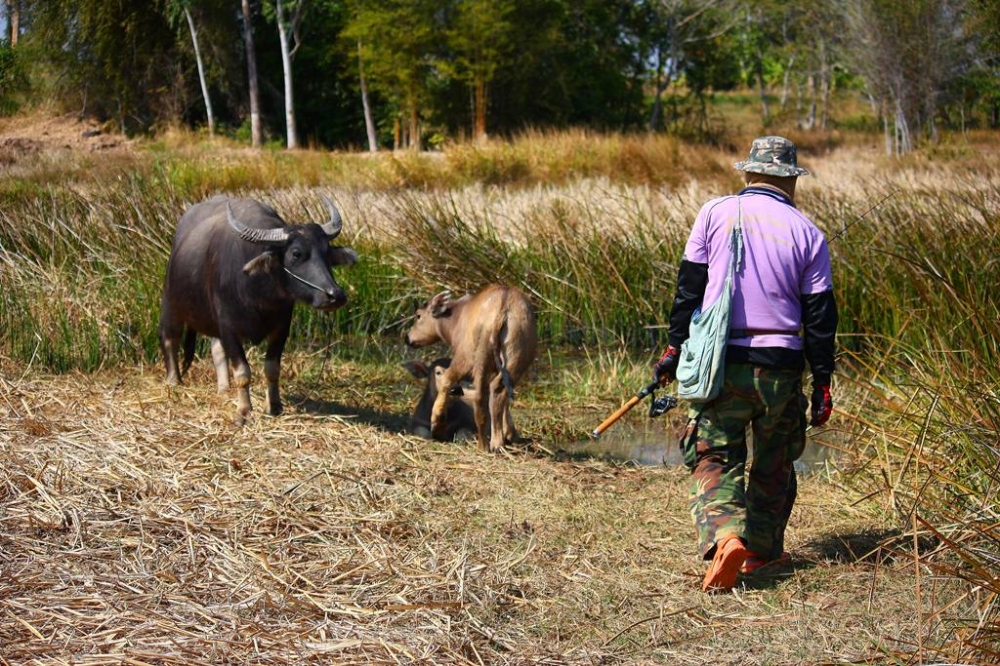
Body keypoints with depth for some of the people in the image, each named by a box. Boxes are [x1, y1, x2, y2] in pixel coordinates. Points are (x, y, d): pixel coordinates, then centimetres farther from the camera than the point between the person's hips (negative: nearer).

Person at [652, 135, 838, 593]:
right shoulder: (807, 233, 2)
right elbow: (820, 315, 2)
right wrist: (822, 384, 7)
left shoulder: (715, 213, 0)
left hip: (719, 362, -1)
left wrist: (674, 347, 9)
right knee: (774, 462, 19)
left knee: (714, 460, 2)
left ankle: (724, 536, -22)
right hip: (781, 366, 1)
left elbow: (689, 286, 0)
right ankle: (763, 548, 29)